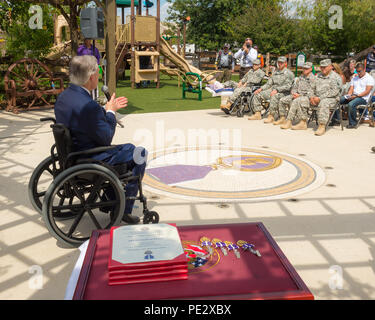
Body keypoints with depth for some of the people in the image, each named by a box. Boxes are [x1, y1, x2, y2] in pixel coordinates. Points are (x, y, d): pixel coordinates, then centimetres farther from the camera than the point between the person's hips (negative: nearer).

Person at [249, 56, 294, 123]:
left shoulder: (289, 73, -3)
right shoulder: (275, 72, 20)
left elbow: (287, 86, -15)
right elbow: (269, 83, 20)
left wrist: (276, 90, -26)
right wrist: (261, 88, 3)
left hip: (283, 92, -8)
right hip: (272, 90, 8)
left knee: (274, 97, -40)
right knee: (257, 94, -3)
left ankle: (271, 116, -34)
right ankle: (257, 114, -3)